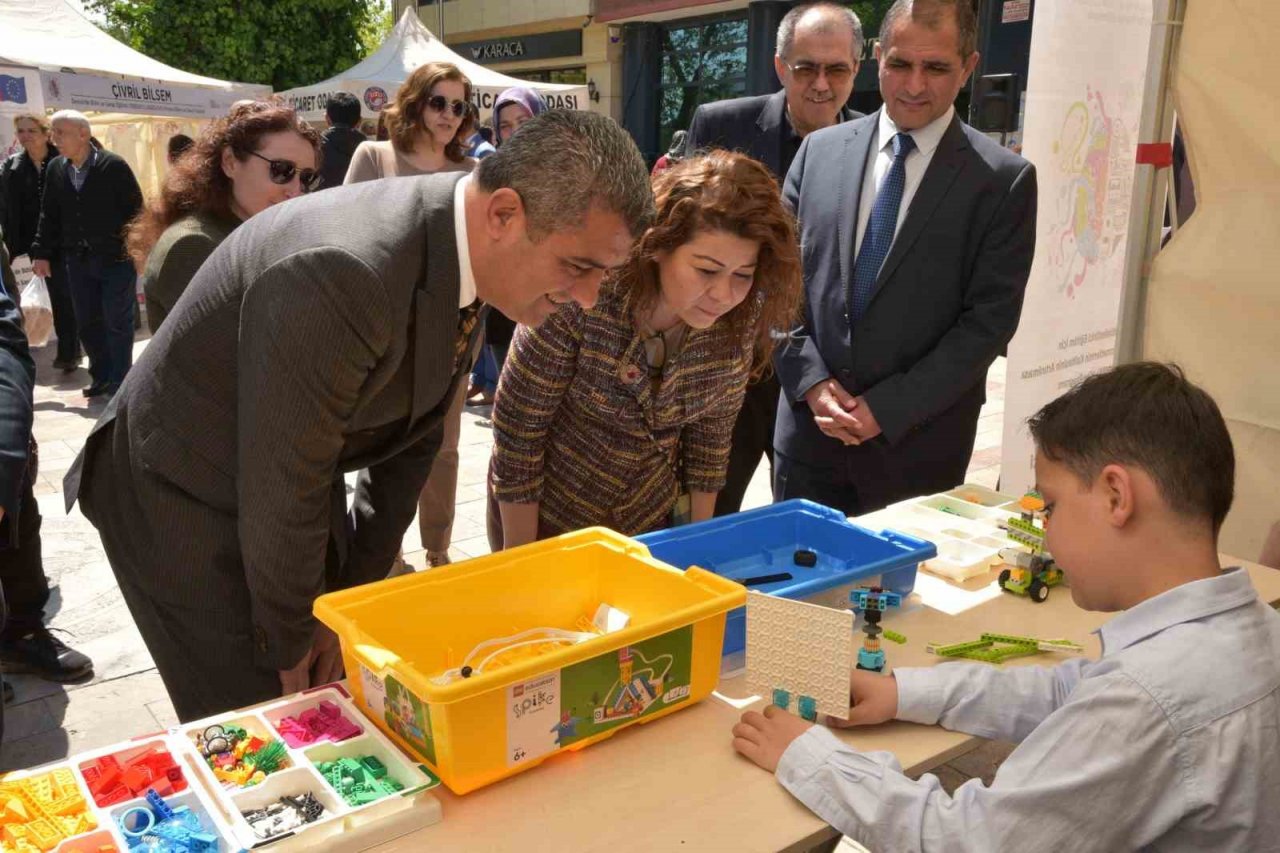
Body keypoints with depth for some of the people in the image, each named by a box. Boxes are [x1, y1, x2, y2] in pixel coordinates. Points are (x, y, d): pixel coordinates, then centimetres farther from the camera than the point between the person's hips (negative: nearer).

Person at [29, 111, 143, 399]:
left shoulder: (113, 166, -10)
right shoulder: (55, 169, 6)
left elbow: (135, 209, -9)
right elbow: (49, 215, 12)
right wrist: (41, 253, 8)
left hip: (117, 258, -6)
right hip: (77, 260, 6)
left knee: (117, 322, 0)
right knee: (87, 322, 10)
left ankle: (119, 382, 9)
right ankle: (101, 376, 23)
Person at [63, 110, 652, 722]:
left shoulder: (469, 257, -9)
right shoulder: (339, 278, -36)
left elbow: (412, 440, 0)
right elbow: (280, 488, -27)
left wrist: (354, 596, 3)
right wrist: (291, 644, -10)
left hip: (299, 483, 7)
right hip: (182, 502, -7)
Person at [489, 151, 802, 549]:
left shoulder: (740, 322, -16)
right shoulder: (581, 298, -29)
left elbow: (711, 433, -2)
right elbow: (516, 427, -19)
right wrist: (520, 560, -11)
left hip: (654, 523, 4)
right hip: (547, 519, -3)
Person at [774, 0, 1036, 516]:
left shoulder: (1004, 180, -4)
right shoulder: (820, 150, 5)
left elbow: (990, 319, -8)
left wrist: (888, 409, -13)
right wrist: (811, 381, -6)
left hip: (917, 445, -2)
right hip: (809, 431, 3)